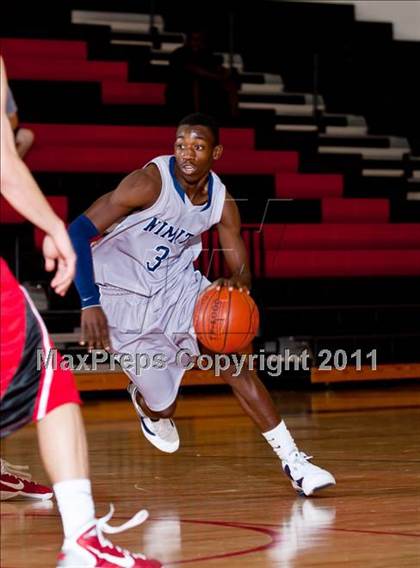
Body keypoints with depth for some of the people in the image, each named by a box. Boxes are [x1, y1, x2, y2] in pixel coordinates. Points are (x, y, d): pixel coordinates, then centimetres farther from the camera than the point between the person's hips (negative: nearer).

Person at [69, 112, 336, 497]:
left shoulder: (222, 202, -8)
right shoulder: (150, 182, -26)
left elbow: (242, 270, 0)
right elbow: (79, 232, -28)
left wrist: (239, 284, -27)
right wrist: (90, 303, -36)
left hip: (177, 285, 4)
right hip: (124, 297, -4)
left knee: (235, 361, -13)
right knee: (163, 408, -2)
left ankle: (294, 461, -7)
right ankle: (145, 399, 39)